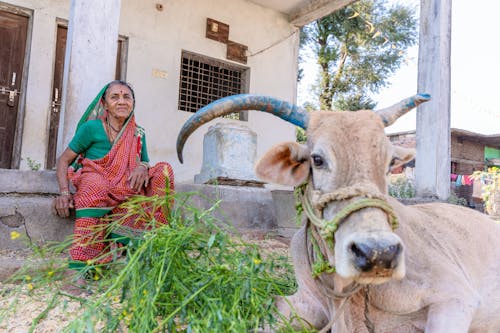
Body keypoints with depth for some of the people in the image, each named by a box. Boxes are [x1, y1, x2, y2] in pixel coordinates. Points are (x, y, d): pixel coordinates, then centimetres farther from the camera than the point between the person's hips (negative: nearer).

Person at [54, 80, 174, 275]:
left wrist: (143, 167, -11)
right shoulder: (91, 128, 0)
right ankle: (82, 265, -41)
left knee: (164, 170, -14)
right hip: (93, 190, -4)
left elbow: (144, 162, 16)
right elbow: (63, 160, 3)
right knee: (95, 182, -38)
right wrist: (64, 193, -14)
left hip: (126, 192, 4)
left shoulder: (138, 133, 11)